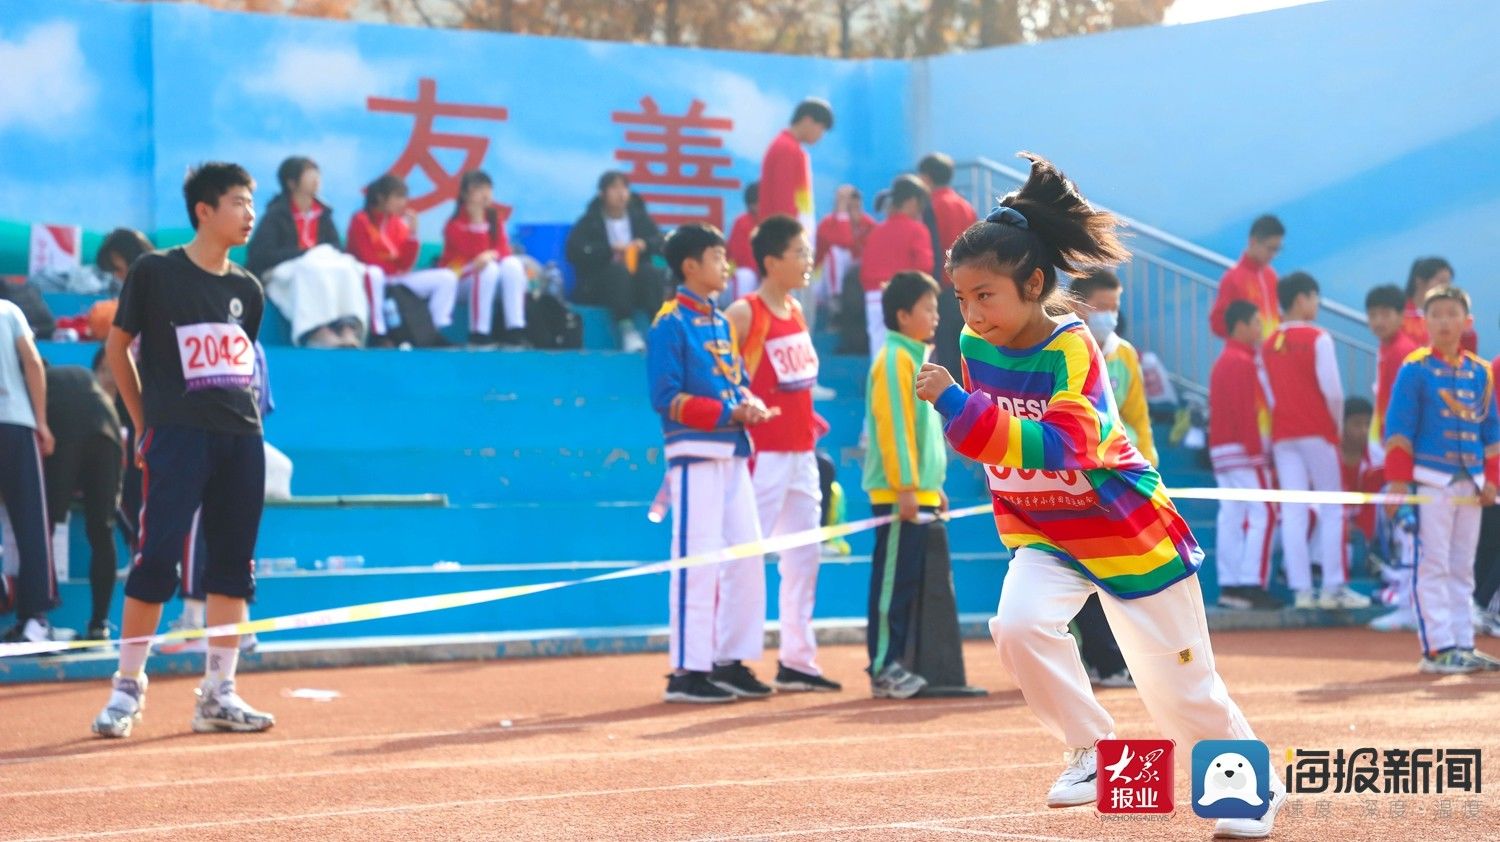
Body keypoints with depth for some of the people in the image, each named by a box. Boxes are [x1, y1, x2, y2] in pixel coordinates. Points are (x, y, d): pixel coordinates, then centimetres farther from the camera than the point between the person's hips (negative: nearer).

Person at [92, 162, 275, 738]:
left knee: (233, 563, 6)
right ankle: (127, 689, 0)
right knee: (157, 558, -10)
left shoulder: (247, 290, 13)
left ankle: (218, 695, 12)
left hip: (242, 437, 6)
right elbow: (118, 346, 6)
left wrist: (241, 415, 12)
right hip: (177, 436, -6)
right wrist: (145, 426, 6)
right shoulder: (155, 273, -2)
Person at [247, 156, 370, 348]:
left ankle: (349, 328, -49)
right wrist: (306, 253, -16)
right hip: (285, 273, -5)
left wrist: (328, 253, -13)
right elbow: (259, 254, -12)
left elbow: (337, 247, 14)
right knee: (314, 270, -38)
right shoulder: (276, 215, -2)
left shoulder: (322, 214, 15)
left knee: (346, 268, -28)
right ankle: (318, 331, -53)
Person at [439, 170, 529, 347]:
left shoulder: (495, 217, 3)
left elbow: (503, 249, -7)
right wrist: (478, 220, -27)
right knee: (488, 269, -35)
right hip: (456, 275, -5)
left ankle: (515, 330, -30)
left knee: (512, 264, -25)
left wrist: (492, 255, -30)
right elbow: (475, 253, -23)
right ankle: (478, 333, -32)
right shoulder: (455, 224, -15)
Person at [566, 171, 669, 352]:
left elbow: (661, 242, 5)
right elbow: (574, 252, -9)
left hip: (637, 281, 3)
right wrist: (610, 249, -20)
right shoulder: (589, 222, 6)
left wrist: (644, 244, -18)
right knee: (619, 271, -36)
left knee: (653, 274, -30)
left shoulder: (640, 218, 15)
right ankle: (626, 329, -44)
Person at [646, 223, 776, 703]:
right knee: (698, 559, -9)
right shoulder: (671, 322, -9)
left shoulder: (721, 321, 16)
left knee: (747, 556, 9)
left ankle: (731, 660, 18)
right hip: (695, 451, -9)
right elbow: (666, 398, -15)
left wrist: (750, 402, -2)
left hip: (732, 451, 9)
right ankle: (688, 670, -6)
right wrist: (729, 413, -19)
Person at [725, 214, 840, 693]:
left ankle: (797, 659, 17)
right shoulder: (744, 313, -10)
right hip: (763, 452, -8)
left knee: (803, 556, 11)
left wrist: (809, 419, 12)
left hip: (801, 450, 8)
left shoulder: (795, 309, 13)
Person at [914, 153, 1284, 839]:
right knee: (1018, 623, -25)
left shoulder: (1072, 350, -25)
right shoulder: (975, 347, -6)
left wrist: (958, 407, -47)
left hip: (1127, 532, -5)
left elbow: (1062, 447, -40)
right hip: (1042, 532, 5)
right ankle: (1095, 752, -6)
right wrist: (1016, 535, 12)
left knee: (1179, 688, 3)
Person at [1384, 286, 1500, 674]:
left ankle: (1463, 645, 12)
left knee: (1462, 568, 9)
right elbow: (1398, 427, -7)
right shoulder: (1415, 368, -4)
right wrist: (1398, 480, -12)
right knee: (1433, 566, -6)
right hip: (1431, 479, -5)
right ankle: (1438, 648, -6)